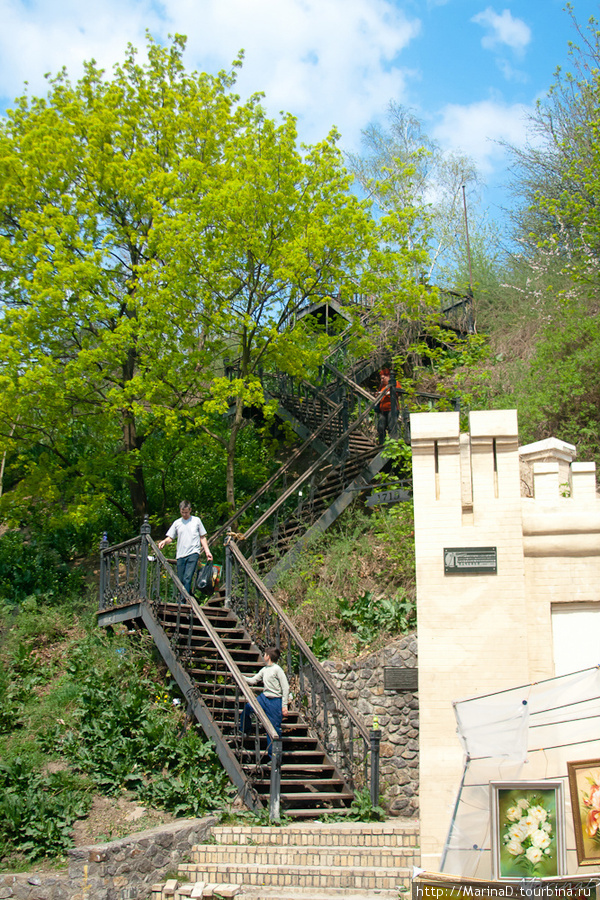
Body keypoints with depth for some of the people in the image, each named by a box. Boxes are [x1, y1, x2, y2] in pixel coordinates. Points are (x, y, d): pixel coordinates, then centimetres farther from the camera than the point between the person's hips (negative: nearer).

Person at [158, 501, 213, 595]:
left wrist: (207, 552, 6)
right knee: (181, 580, 2)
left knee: (187, 578, -17)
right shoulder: (177, 523, 14)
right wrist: (164, 542, -10)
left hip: (193, 553, -3)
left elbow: (202, 537, 14)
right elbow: (170, 538, 13)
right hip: (180, 555, 3)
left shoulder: (196, 520, 11)